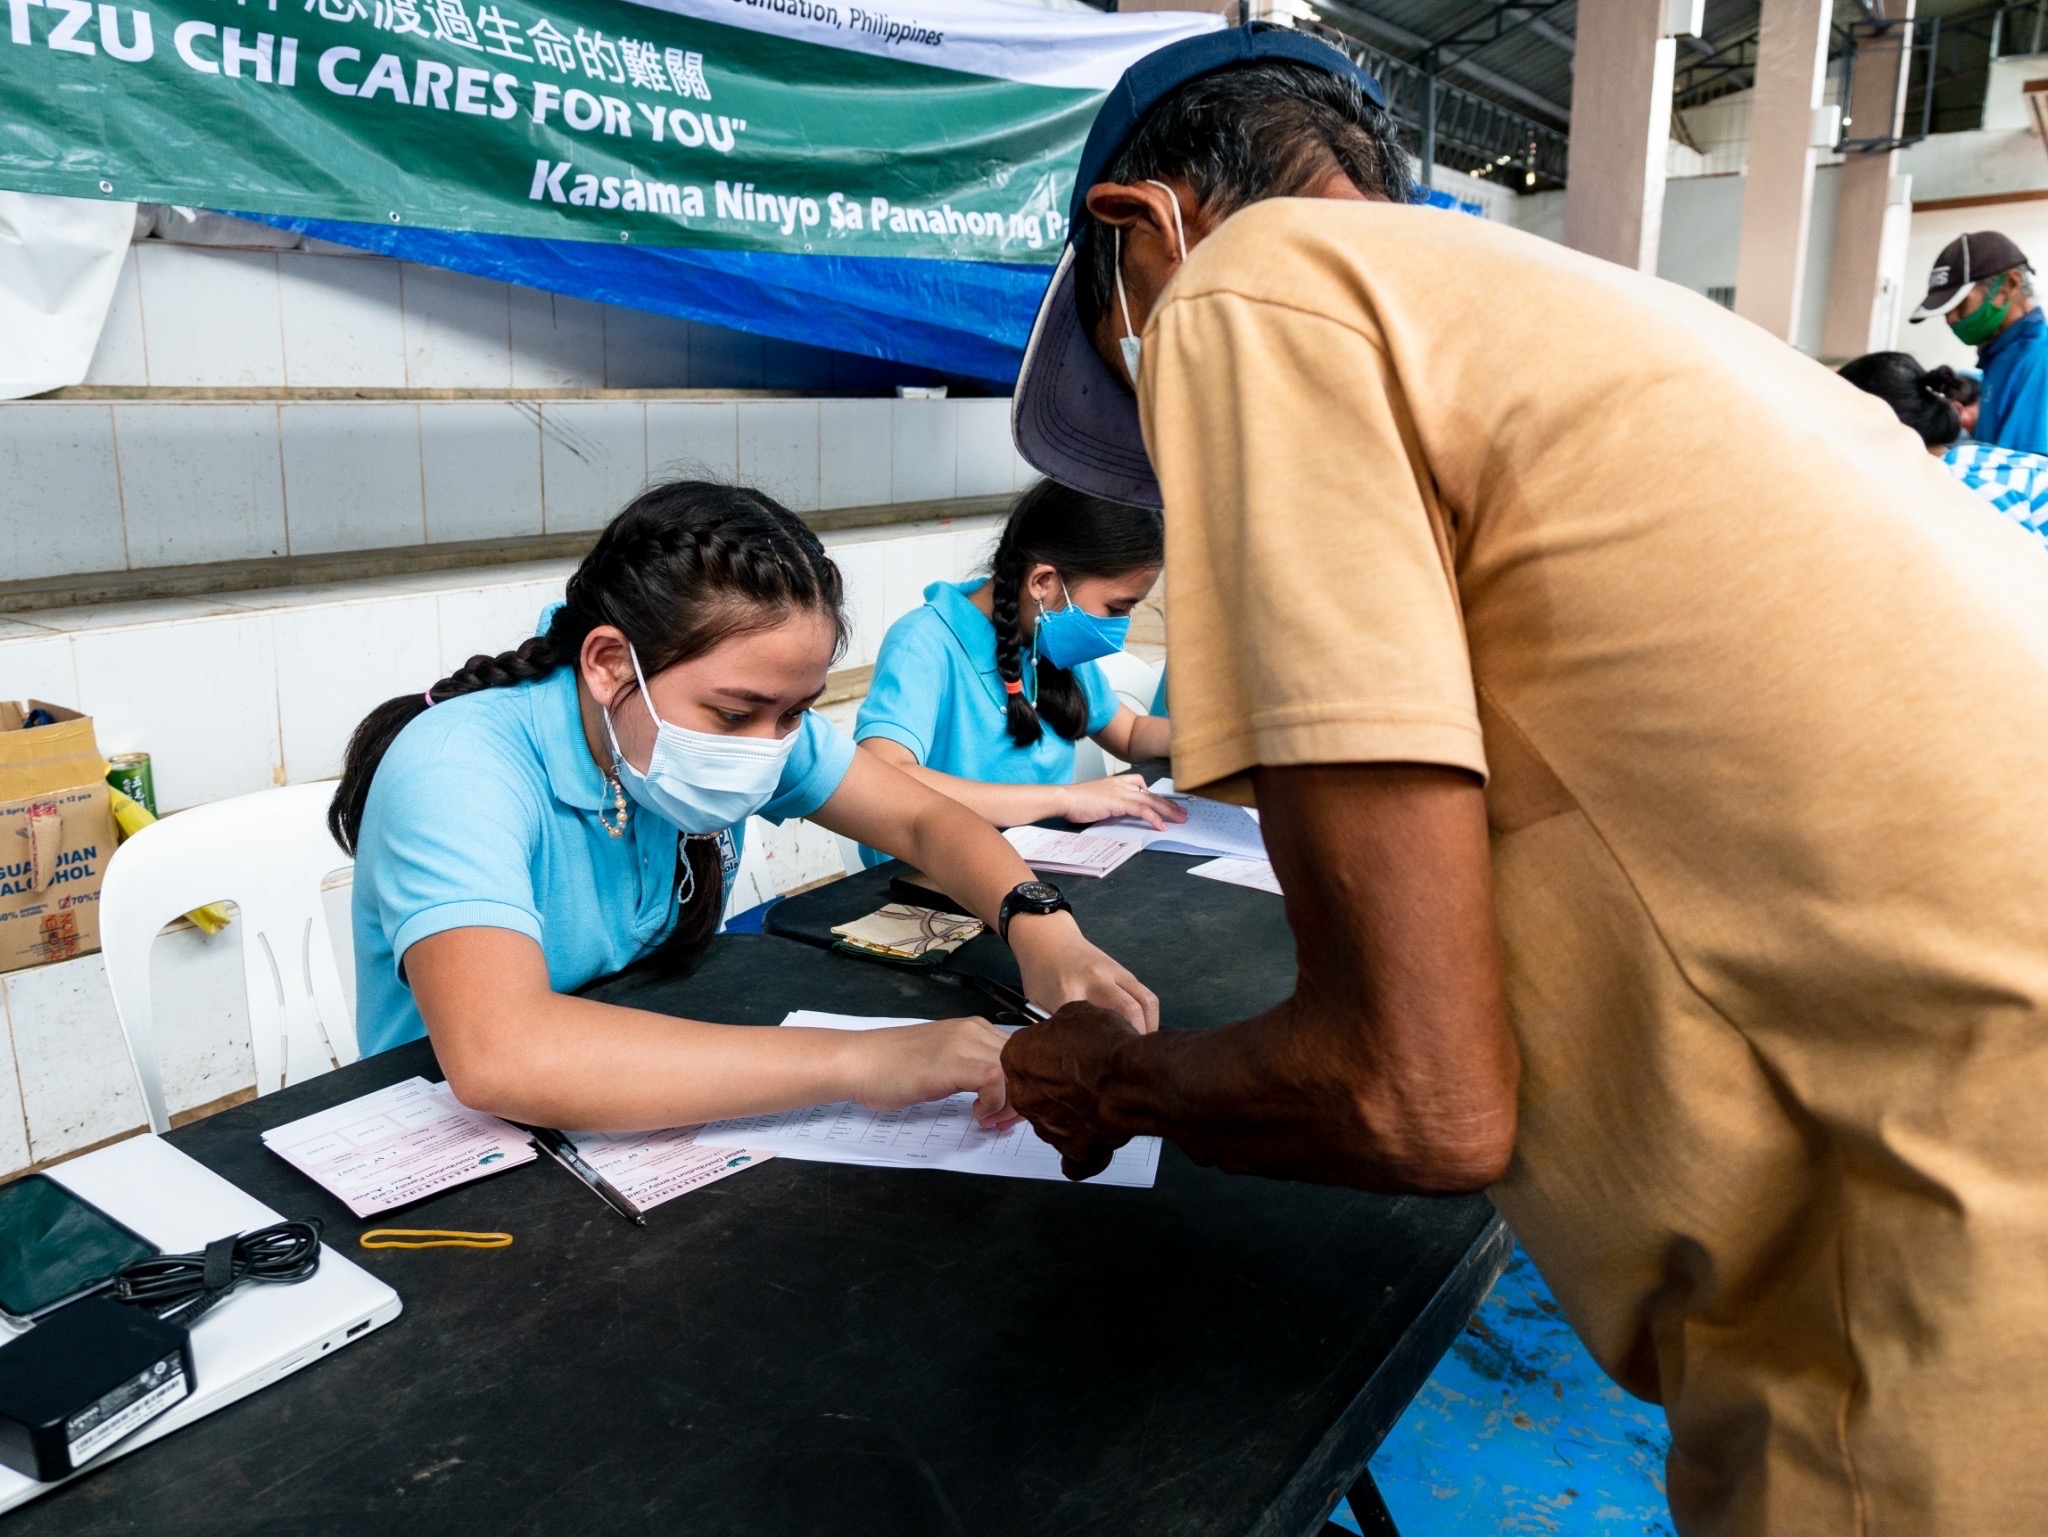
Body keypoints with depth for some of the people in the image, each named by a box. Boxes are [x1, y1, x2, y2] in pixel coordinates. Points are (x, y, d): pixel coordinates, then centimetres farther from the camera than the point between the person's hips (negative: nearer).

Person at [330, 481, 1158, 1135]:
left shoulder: (746, 723, -7)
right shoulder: (460, 772, -25)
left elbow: (925, 820, 1)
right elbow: (497, 1057, -40)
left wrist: (1038, 923, -19)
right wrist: (857, 1061, -41)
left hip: (660, 1111, 6)